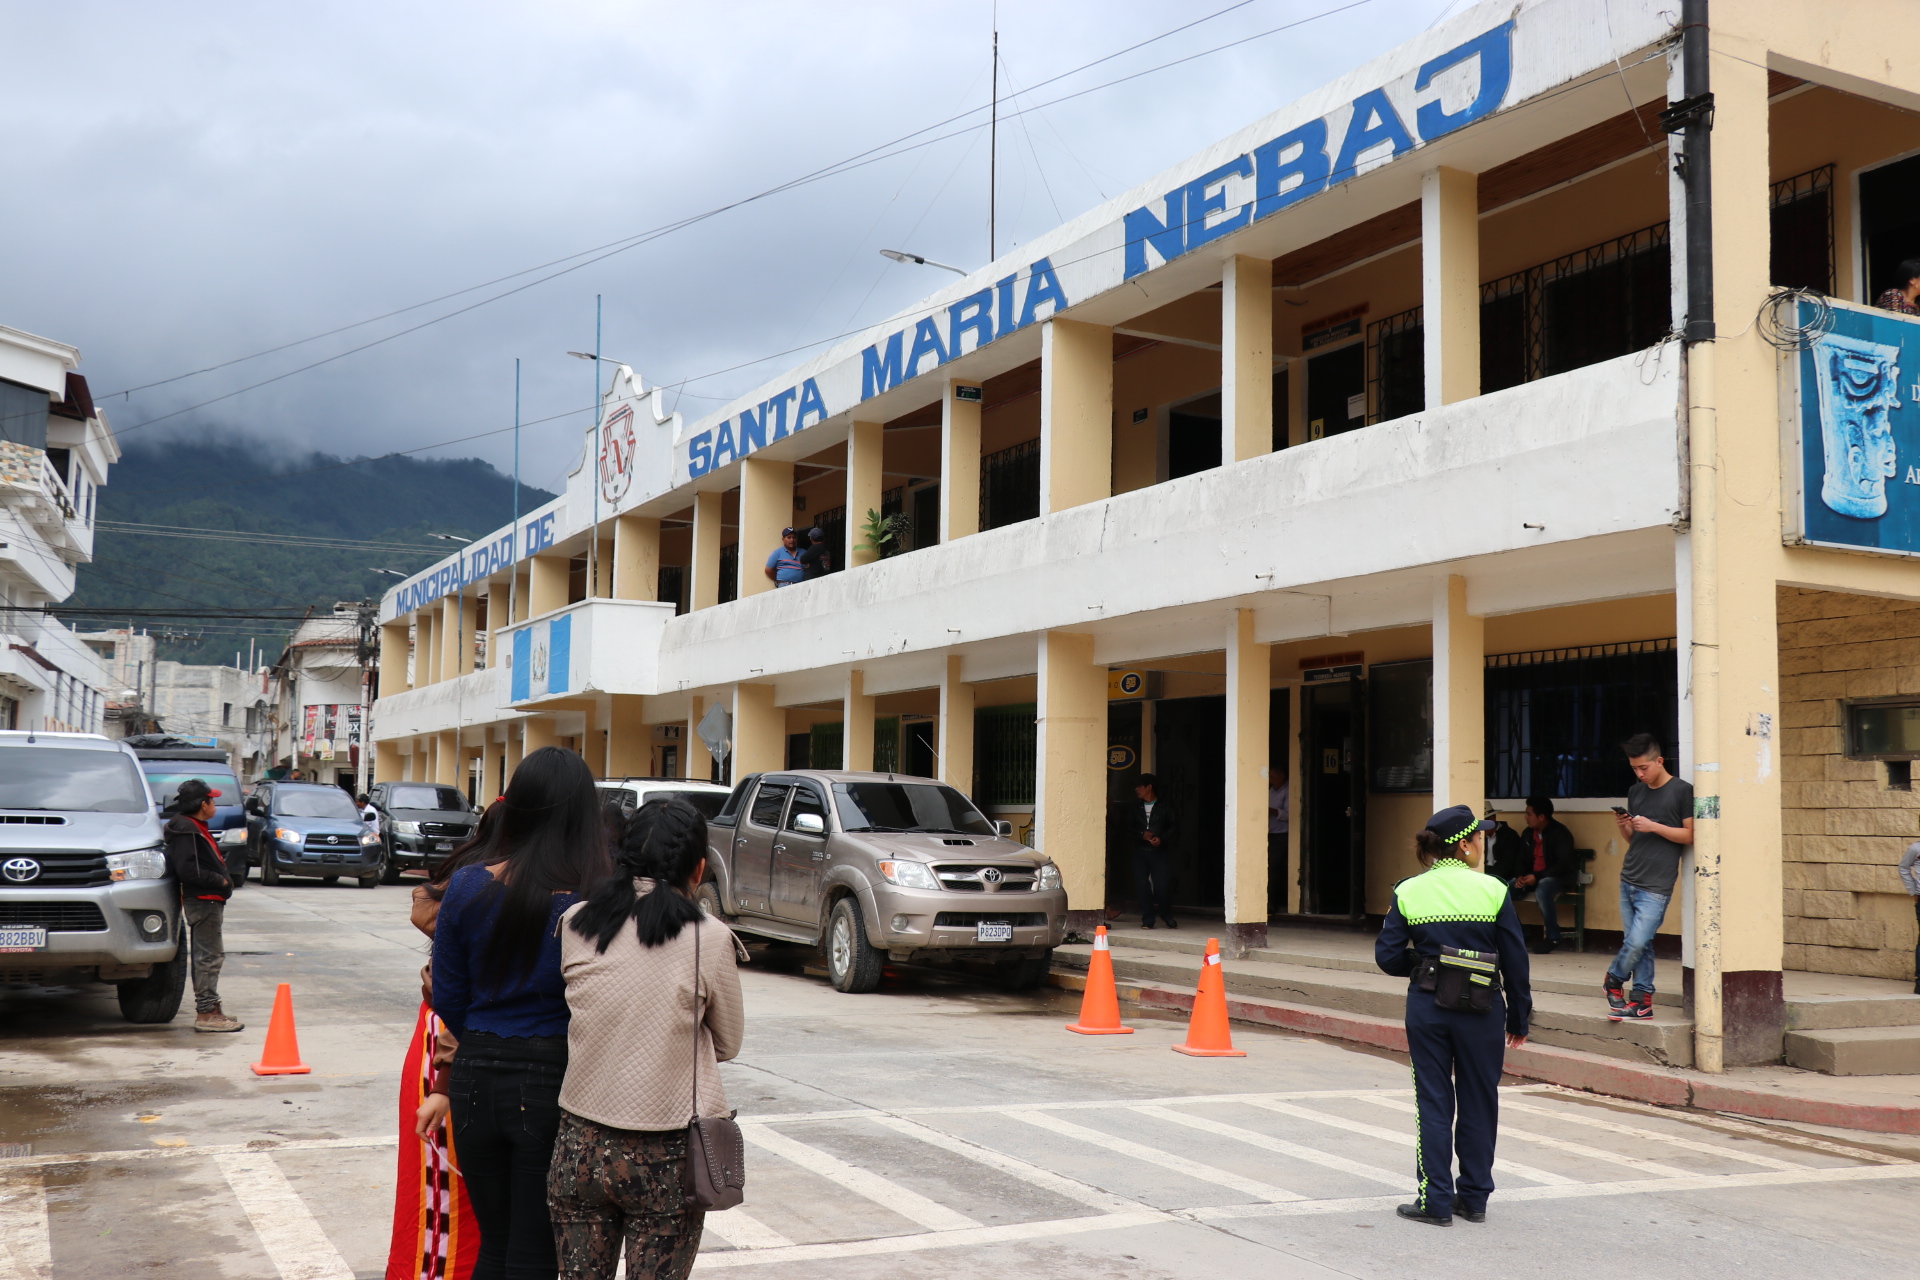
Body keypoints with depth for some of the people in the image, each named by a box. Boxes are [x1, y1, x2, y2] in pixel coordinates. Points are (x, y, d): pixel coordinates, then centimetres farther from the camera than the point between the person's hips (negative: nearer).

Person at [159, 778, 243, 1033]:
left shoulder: (195, 828, 17)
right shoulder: (186, 830, -16)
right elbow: (187, 869, -24)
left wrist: (222, 880, 6)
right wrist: (221, 881, -18)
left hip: (208, 900, 11)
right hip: (202, 900, -11)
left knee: (210, 956, 16)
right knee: (209, 956, -8)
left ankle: (210, 1008, 24)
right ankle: (206, 1013, -6)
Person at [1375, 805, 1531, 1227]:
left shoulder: (1408, 892, -2)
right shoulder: (1493, 891, -6)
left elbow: (1388, 956, -5)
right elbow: (1516, 961, -3)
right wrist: (1519, 1018, 7)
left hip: (1427, 1006, 1)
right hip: (1482, 1009, -1)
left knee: (1433, 1102, 7)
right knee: (1478, 1103, 12)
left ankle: (1436, 1201, 6)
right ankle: (1474, 1197, 21)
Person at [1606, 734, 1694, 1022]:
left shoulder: (1682, 791, -4)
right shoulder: (1635, 792, 15)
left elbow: (1690, 835, -5)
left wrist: (1653, 826, -15)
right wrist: (1623, 826, 0)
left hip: (1656, 885, -6)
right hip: (1629, 879, 6)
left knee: (1637, 942, -11)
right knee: (1635, 942, 7)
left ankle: (1614, 980, 12)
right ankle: (1642, 1000, 14)